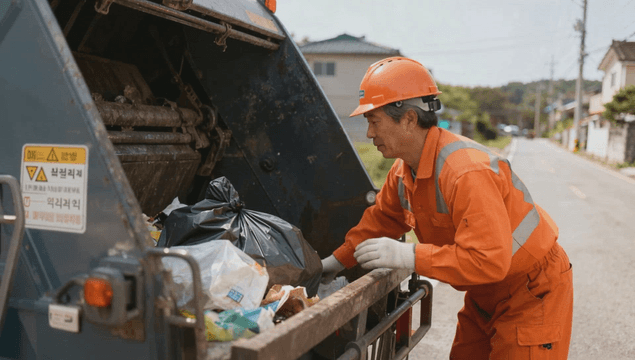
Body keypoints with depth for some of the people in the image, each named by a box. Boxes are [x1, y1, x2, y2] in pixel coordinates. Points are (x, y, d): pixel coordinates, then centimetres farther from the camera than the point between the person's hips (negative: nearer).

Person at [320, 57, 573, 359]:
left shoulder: (468, 172, -34)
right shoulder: (404, 170, -4)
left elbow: (488, 260, -38)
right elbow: (381, 220, 11)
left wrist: (408, 255, -37)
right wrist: (339, 260, 10)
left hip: (533, 292, -8)